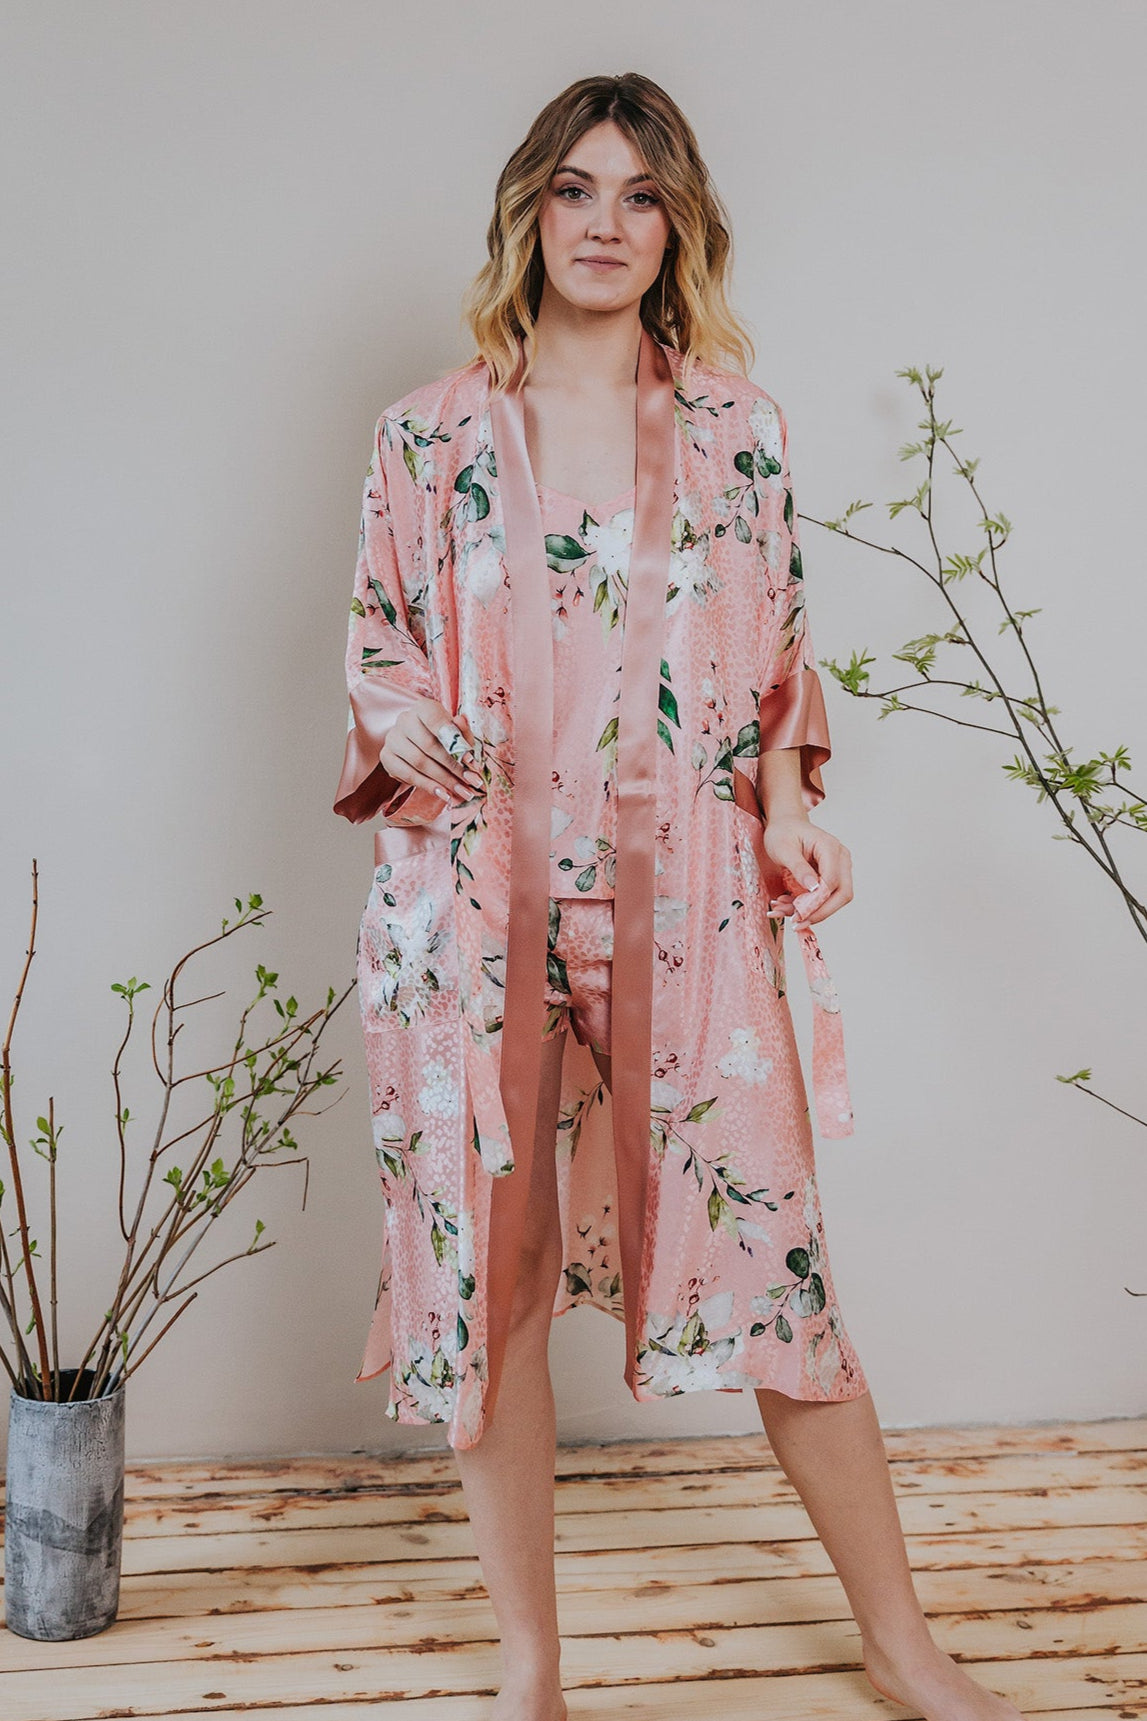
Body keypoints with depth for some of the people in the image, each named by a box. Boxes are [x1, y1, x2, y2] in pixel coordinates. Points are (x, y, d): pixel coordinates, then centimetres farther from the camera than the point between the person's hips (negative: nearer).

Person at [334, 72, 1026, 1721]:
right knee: (492, 1261, 5)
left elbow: (780, 656, 12)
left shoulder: (736, 424, 7)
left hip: (685, 903, 0)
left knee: (772, 1252, 1)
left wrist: (787, 802, -5)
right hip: (483, 906, 0)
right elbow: (378, 650, 10)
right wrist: (406, 735, -12)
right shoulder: (432, 433, 5)